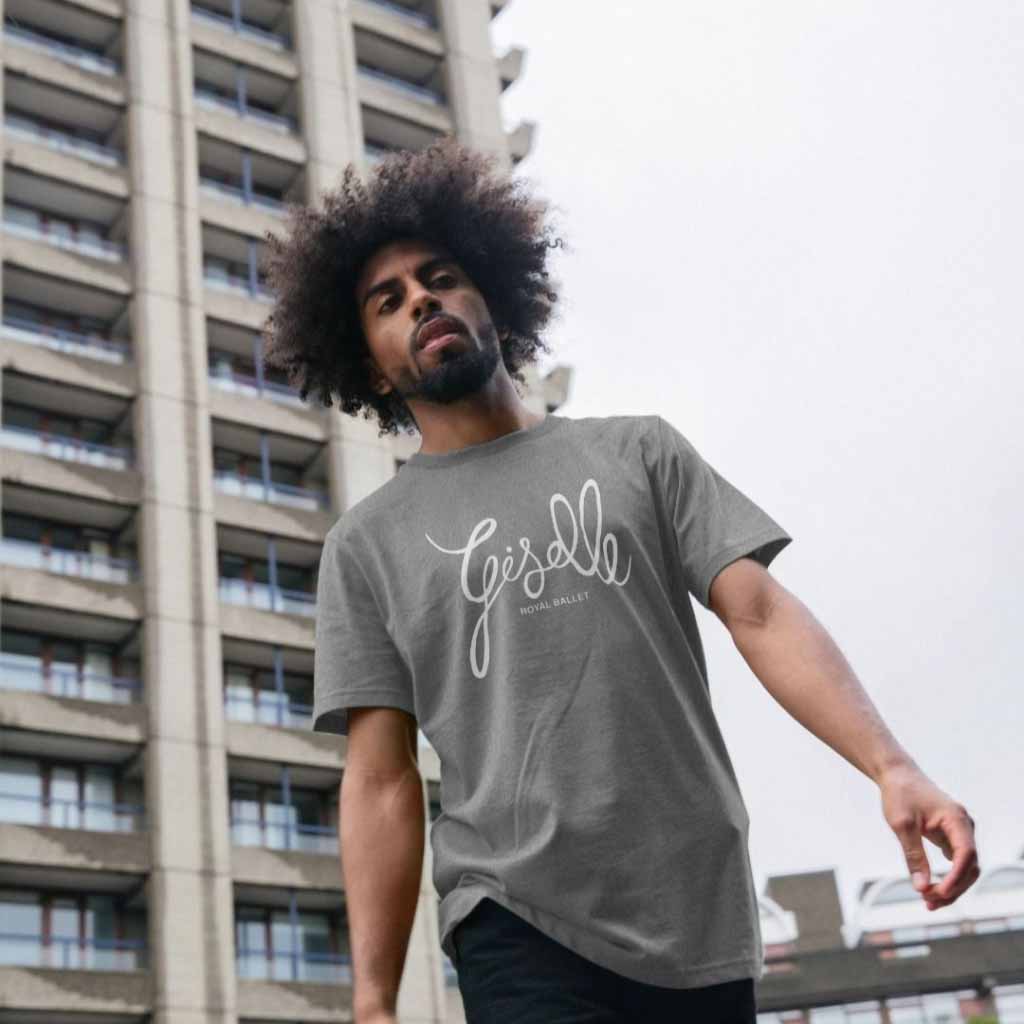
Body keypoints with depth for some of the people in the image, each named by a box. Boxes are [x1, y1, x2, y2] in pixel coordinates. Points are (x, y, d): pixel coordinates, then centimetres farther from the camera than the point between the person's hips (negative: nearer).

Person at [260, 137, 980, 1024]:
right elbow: (381, 782, 3)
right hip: (519, 926, -1)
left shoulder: (639, 451, 11)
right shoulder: (366, 545, 8)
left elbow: (758, 612, 1)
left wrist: (890, 766, -15)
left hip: (705, 922, 2)